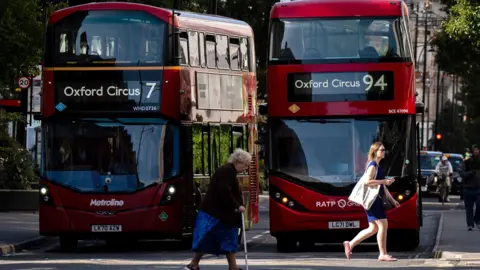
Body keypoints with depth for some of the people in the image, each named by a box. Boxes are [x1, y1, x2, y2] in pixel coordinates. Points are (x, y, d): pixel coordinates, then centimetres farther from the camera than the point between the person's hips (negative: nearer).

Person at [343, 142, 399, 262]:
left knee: (373, 228, 11)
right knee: (383, 225, -9)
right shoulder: (373, 165, -10)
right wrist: (385, 181, -21)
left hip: (376, 200, 10)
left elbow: (382, 186, 25)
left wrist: (392, 200, 23)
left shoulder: (377, 166, 21)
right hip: (372, 199, -10)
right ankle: (383, 254, -5)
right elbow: (368, 181, -24)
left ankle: (350, 244, 16)